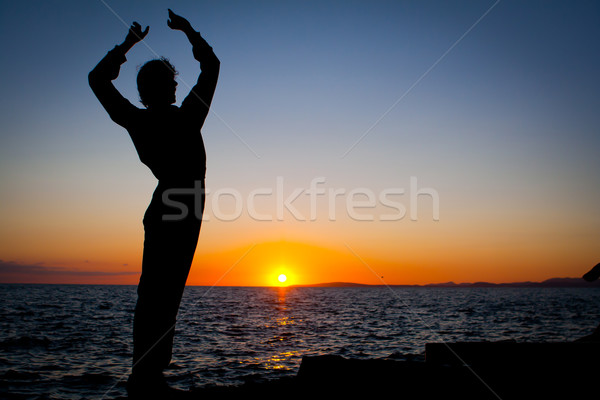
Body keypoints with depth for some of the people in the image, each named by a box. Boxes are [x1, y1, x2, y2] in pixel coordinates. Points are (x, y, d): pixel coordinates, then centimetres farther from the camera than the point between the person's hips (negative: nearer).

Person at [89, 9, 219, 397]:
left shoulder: (137, 121, 0)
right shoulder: (187, 119, -9)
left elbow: (98, 79, 15)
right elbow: (212, 65, 3)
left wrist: (127, 44, 19)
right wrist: (189, 31, 12)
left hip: (160, 212, 4)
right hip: (184, 212, -4)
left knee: (153, 293, 7)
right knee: (165, 293, -5)